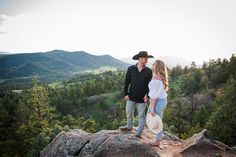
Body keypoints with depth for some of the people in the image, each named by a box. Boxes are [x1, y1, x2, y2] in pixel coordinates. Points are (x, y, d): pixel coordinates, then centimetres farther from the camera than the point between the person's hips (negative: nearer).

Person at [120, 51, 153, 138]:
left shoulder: (148, 71, -6)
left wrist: (148, 95, -18)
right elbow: (126, 82, 1)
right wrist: (126, 93, -3)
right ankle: (129, 126, 42)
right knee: (129, 112, 17)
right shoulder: (131, 69, -4)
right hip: (131, 97, 2)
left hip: (141, 98, -1)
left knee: (141, 116, 8)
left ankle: (139, 133, 22)